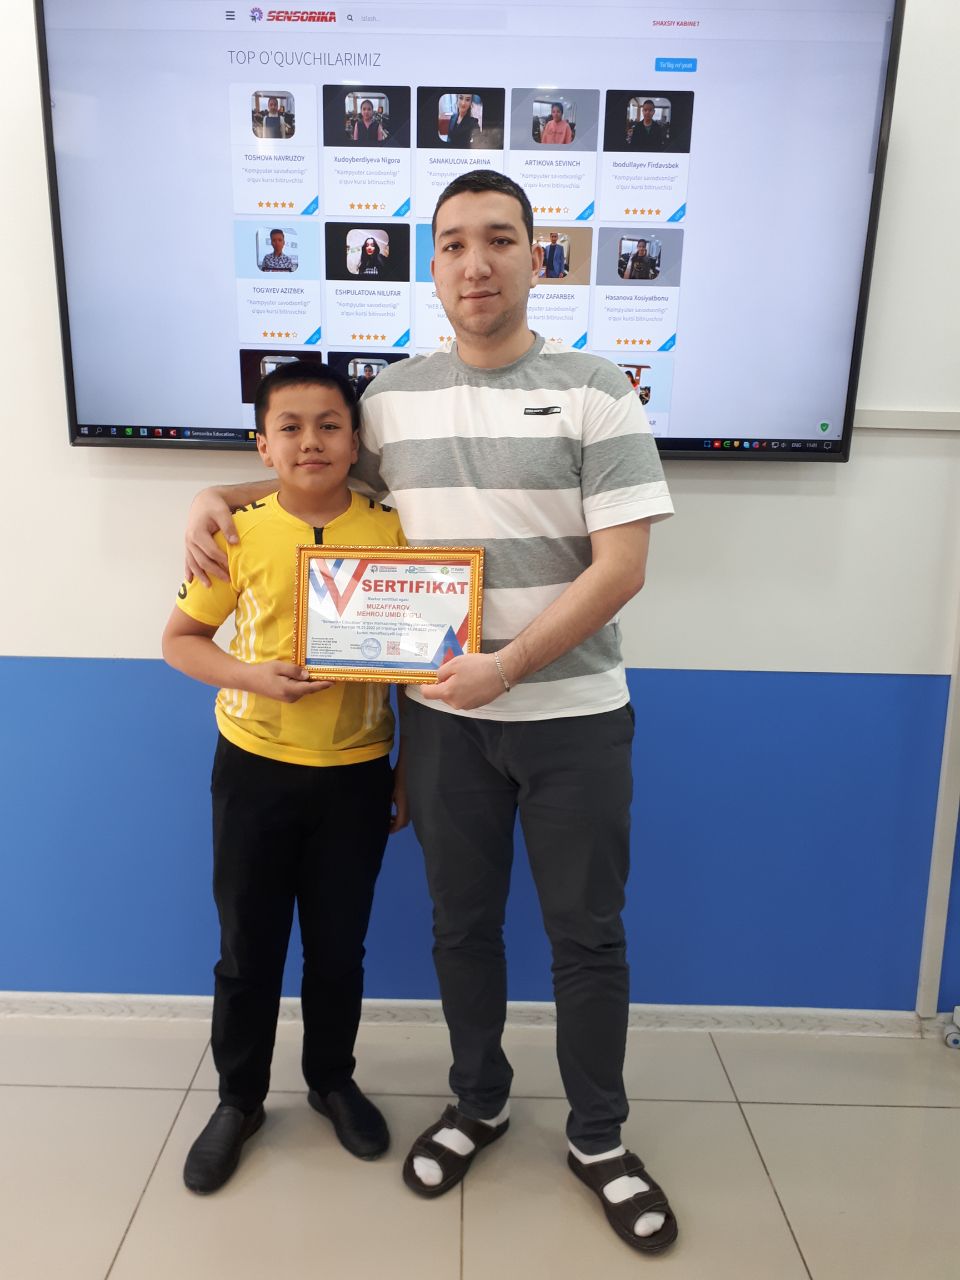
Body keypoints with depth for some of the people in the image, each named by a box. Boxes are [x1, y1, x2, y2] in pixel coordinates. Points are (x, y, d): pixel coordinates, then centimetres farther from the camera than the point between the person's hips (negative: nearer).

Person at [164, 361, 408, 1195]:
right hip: (255, 770, 0)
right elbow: (179, 640, 1)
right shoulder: (237, 536, -6)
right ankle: (239, 1099, 35)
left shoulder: (392, 532, -6)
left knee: (339, 946, 15)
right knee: (248, 949, 13)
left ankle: (333, 1081, 40)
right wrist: (252, 676, -18)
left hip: (356, 774, 0)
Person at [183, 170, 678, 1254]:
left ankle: (597, 1139, 32)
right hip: (443, 715, 3)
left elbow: (621, 566, -12)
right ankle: (478, 1103, 41)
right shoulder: (391, 398, 5)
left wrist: (507, 667, -20)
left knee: (587, 933, 10)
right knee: (462, 924, 16)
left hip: (573, 713, -2)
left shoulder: (593, 390, -6)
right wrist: (220, 496, 4)